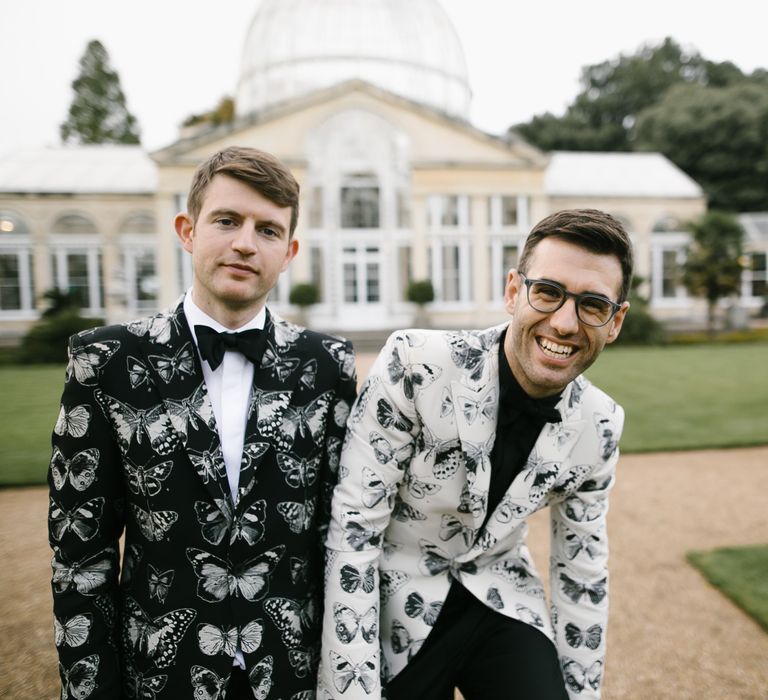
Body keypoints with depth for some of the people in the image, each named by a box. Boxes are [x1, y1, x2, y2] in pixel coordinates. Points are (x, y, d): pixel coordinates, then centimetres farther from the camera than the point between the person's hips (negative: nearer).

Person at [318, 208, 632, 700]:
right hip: (399, 607, -3)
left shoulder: (601, 426, -9)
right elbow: (354, 529, -22)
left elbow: (582, 568, 3)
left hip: (504, 603, 4)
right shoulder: (413, 365, -26)